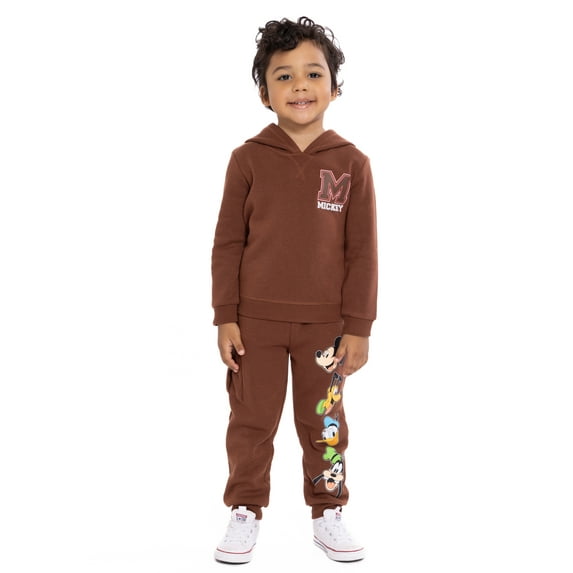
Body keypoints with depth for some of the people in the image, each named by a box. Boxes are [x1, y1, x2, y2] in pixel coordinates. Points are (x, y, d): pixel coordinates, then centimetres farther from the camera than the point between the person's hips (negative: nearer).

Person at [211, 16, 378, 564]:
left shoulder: (351, 163, -2)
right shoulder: (249, 159, -2)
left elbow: (362, 251, -1)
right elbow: (227, 243, 0)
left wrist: (358, 327, -3)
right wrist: (225, 318, -4)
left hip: (324, 323, 0)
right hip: (255, 320, 0)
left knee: (324, 422, 11)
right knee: (251, 420, 9)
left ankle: (328, 516, 27)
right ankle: (245, 514, 24)